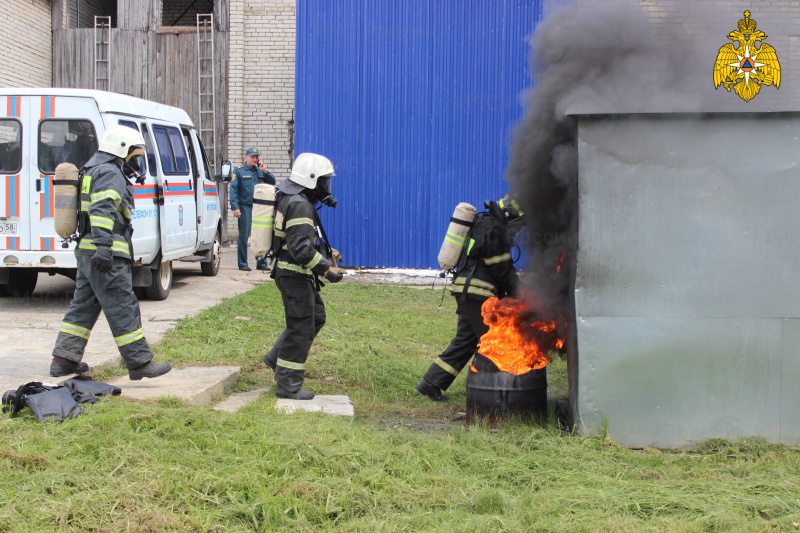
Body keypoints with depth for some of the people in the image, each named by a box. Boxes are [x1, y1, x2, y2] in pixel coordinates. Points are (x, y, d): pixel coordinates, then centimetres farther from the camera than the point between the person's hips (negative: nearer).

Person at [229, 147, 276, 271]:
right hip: (245, 207, -4)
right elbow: (233, 189, -5)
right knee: (244, 236, -1)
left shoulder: (260, 171, 14)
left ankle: (261, 262, 12)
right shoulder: (239, 171, 1)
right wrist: (235, 207, -14)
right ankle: (242, 264, 6)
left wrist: (265, 170, -4)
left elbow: (272, 182, 10)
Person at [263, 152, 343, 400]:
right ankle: (288, 385, 4)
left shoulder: (294, 199, 13)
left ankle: (277, 357, 25)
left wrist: (327, 251, 20)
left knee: (316, 316, 19)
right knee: (301, 327, -4)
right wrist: (326, 269, -27)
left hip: (295, 273, 11)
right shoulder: (299, 205, -21)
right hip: (294, 274, -11)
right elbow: (301, 247, -28)